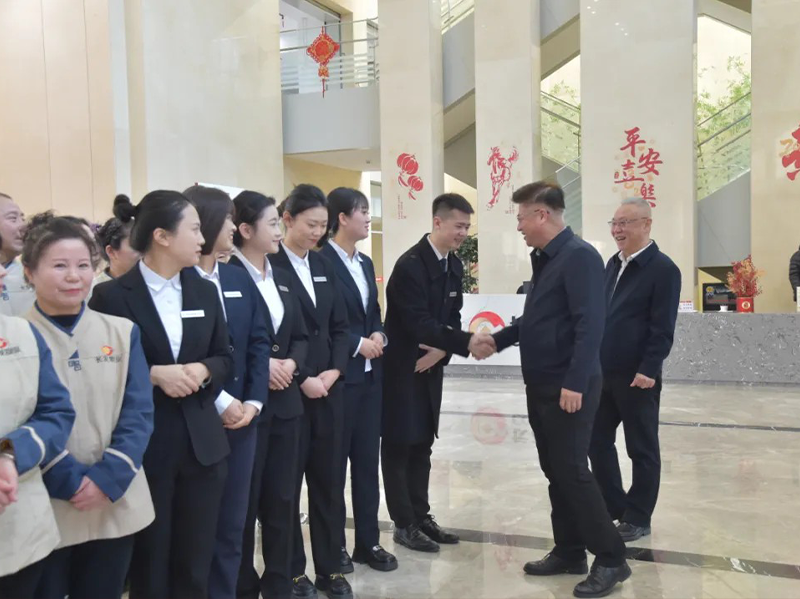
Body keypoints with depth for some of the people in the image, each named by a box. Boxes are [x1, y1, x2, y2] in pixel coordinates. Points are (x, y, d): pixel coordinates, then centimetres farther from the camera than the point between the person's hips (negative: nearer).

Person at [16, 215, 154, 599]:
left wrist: (107, 477, -13)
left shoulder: (122, 332, 4)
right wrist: (70, 481, -16)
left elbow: (139, 413, 0)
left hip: (115, 506, 3)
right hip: (44, 510, -2)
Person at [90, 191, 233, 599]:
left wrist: (202, 371, -8)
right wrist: (153, 374, -19)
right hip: (142, 446, -4)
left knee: (196, 564, 12)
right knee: (149, 566, 10)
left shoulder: (204, 292, 8)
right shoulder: (111, 295, -8)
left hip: (202, 443, 4)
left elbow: (225, 357, 12)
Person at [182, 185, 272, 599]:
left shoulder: (240, 280, 11)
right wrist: (219, 401, -15)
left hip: (241, 418, 6)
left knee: (232, 522, 14)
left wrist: (254, 401, -4)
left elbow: (259, 343, 7)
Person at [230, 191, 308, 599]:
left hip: (285, 402, 6)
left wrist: (291, 363, -5)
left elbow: (301, 336, 14)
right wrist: (261, 367, -17)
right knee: (244, 500, 5)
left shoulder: (282, 278, 13)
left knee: (281, 499, 12)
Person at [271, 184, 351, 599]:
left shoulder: (323, 266, 12)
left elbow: (340, 326, 12)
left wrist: (334, 371, -3)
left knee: (328, 479, 11)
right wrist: (302, 379, -14)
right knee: (287, 482, 6)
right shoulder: (268, 265, -8)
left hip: (329, 386, 6)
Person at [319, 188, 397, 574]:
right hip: (338, 375, -7)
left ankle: (368, 541, 24)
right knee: (334, 462, 5)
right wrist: (358, 345, -15)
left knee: (367, 460, 12)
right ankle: (333, 546, 19)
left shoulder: (365, 263, 15)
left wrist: (379, 336, -2)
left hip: (370, 375, 8)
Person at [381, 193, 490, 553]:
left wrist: (442, 350, -8)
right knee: (399, 445, 3)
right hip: (402, 367, -8)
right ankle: (404, 524, 12)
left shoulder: (454, 265, 7)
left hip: (430, 366, 8)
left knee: (422, 445, 14)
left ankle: (421, 516, 25)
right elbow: (418, 323, -26)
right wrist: (466, 342, -30)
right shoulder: (410, 264, -19)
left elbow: (451, 317, 10)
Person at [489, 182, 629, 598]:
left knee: (572, 471, -4)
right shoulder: (544, 259, 13)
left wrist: (575, 384, -25)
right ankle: (569, 552, 25)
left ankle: (611, 559, 10)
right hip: (542, 385, 9)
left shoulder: (579, 256, -15)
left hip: (569, 387, -9)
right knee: (555, 471, 14)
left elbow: (589, 325, -22)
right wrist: (497, 340, 19)